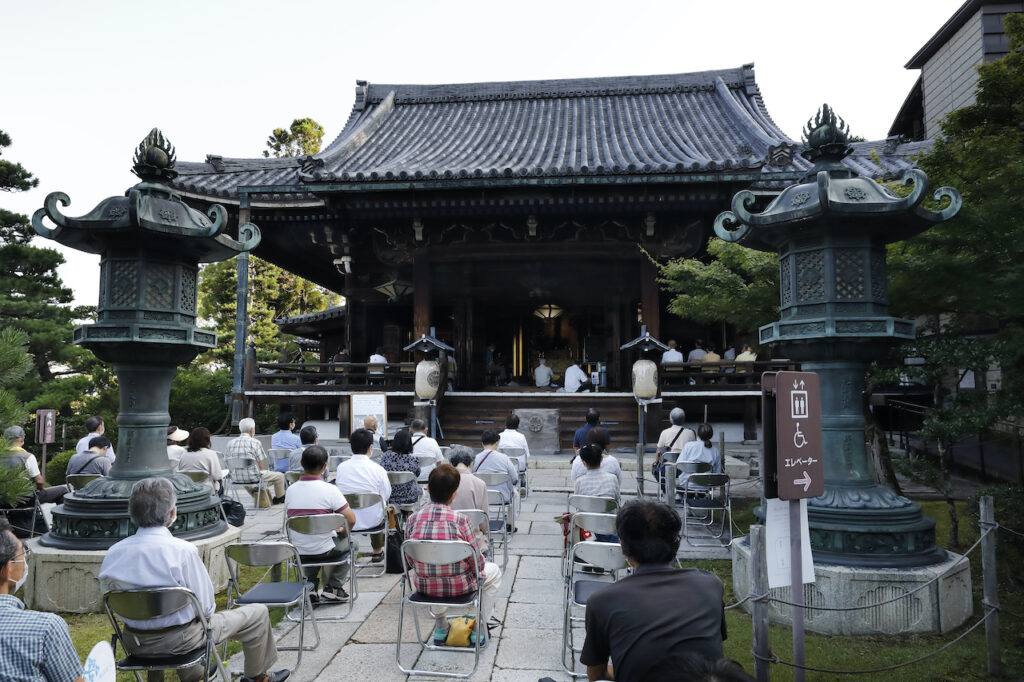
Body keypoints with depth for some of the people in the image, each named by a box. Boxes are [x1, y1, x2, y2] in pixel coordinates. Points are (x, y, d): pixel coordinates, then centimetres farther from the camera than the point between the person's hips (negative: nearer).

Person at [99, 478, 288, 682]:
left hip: (134, 644, 6)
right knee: (258, 612, 12)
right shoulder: (183, 551, -25)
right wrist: (206, 612, 5)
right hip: (180, 641, -6)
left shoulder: (113, 553, -9)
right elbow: (205, 607, -17)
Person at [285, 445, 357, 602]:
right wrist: (343, 531, 9)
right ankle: (333, 587, 16)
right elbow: (351, 520, -16)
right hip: (324, 551, -4)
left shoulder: (290, 490, -3)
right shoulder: (329, 490, -18)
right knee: (350, 544, 26)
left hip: (298, 552, 5)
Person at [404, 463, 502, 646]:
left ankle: (440, 627, 42)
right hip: (458, 587, -4)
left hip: (424, 587, 4)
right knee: (494, 571, 26)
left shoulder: (412, 520, -12)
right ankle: (479, 629, 28)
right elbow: (478, 565, -13)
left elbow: (411, 562, 2)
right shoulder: (461, 521, -22)